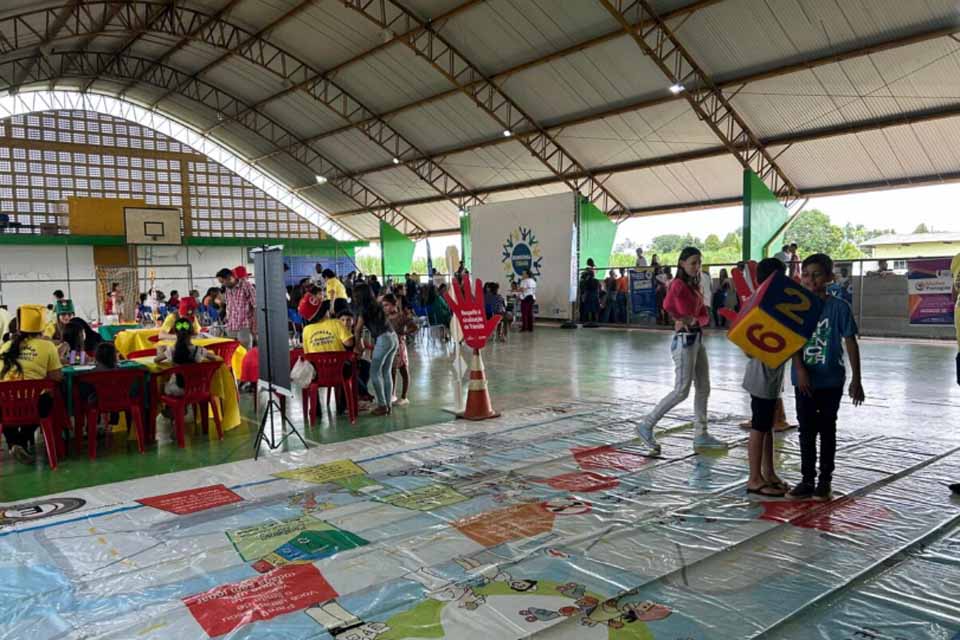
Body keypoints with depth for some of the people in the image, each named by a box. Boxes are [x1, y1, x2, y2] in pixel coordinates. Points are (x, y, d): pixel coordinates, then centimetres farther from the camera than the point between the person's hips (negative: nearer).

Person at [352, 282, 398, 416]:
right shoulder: (376, 305, 19)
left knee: (375, 372, -1)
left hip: (383, 339, -8)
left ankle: (382, 405, -2)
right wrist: (361, 343, 30)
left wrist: (358, 345, 16)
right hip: (393, 337, 8)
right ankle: (388, 405, 12)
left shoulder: (364, 308, -3)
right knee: (387, 372, 11)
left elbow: (357, 329, 4)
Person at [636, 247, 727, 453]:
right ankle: (646, 425, 2)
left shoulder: (695, 286, 14)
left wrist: (695, 321, -13)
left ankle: (701, 434, 20)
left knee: (703, 388, 11)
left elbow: (705, 316, 9)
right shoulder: (678, 284, -12)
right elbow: (667, 305, -31)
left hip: (697, 339, 9)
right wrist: (683, 319, -16)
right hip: (684, 340, -9)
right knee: (681, 391, -7)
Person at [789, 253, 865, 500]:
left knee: (827, 430, 9)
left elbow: (851, 343, -4)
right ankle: (807, 479, 19)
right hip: (804, 379, 2)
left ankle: (824, 480, 21)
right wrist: (800, 370, -16)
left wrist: (856, 380, -6)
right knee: (806, 430, 9)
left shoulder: (839, 307, -6)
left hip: (831, 380, -2)